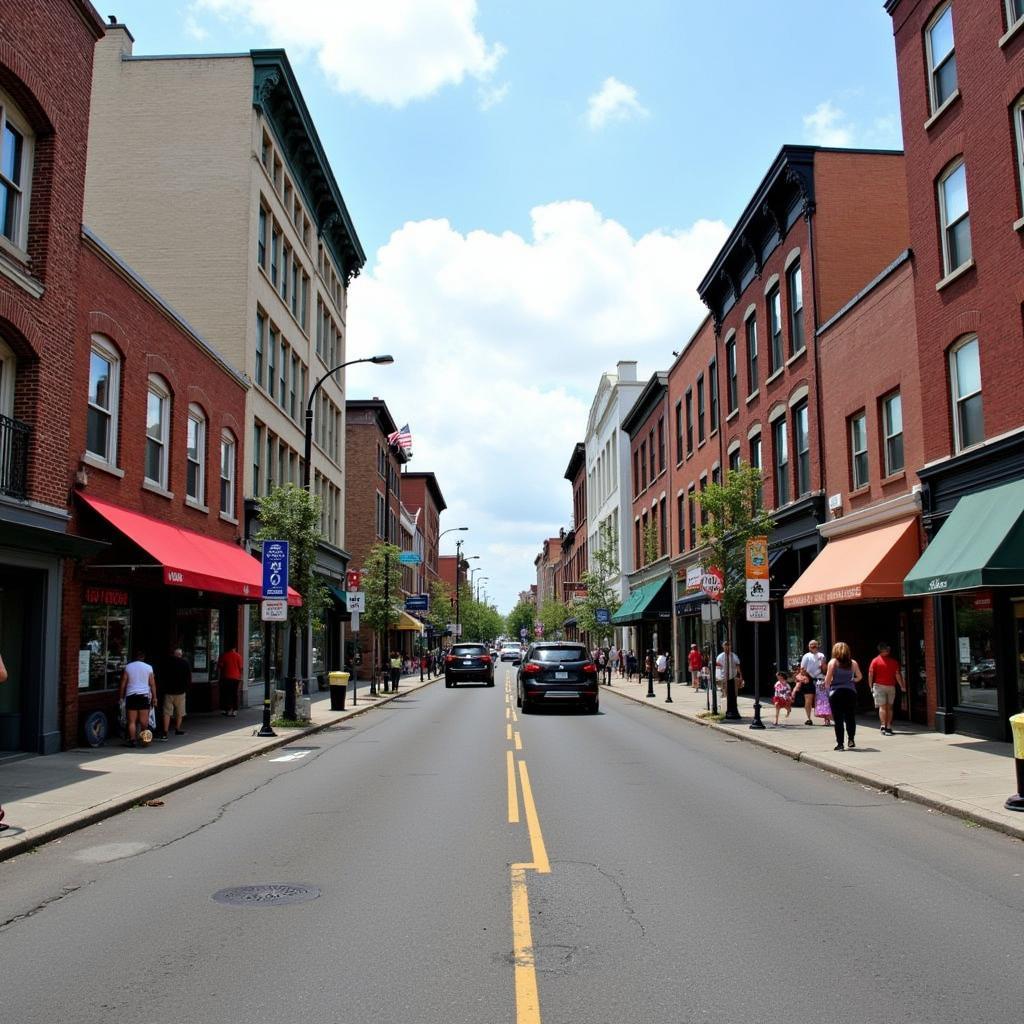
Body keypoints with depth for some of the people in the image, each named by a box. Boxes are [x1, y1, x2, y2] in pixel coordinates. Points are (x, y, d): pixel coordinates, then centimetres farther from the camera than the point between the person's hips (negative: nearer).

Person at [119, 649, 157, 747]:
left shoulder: (128, 667, 4)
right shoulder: (148, 667, 4)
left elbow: (123, 683, 3)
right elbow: (152, 684, 2)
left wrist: (121, 697, 10)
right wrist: (154, 697, 7)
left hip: (131, 696, 0)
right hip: (144, 695, 0)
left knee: (132, 721, 0)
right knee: (144, 720, 7)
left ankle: (132, 740, -6)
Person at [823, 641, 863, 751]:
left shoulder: (833, 662, -3)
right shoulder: (853, 663, 4)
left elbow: (828, 679, -7)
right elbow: (859, 677, 14)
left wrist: (827, 687, 11)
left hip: (836, 693, -2)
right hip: (851, 692, 2)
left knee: (838, 719, 2)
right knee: (850, 717, 13)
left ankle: (840, 743, 2)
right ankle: (851, 739, 4)